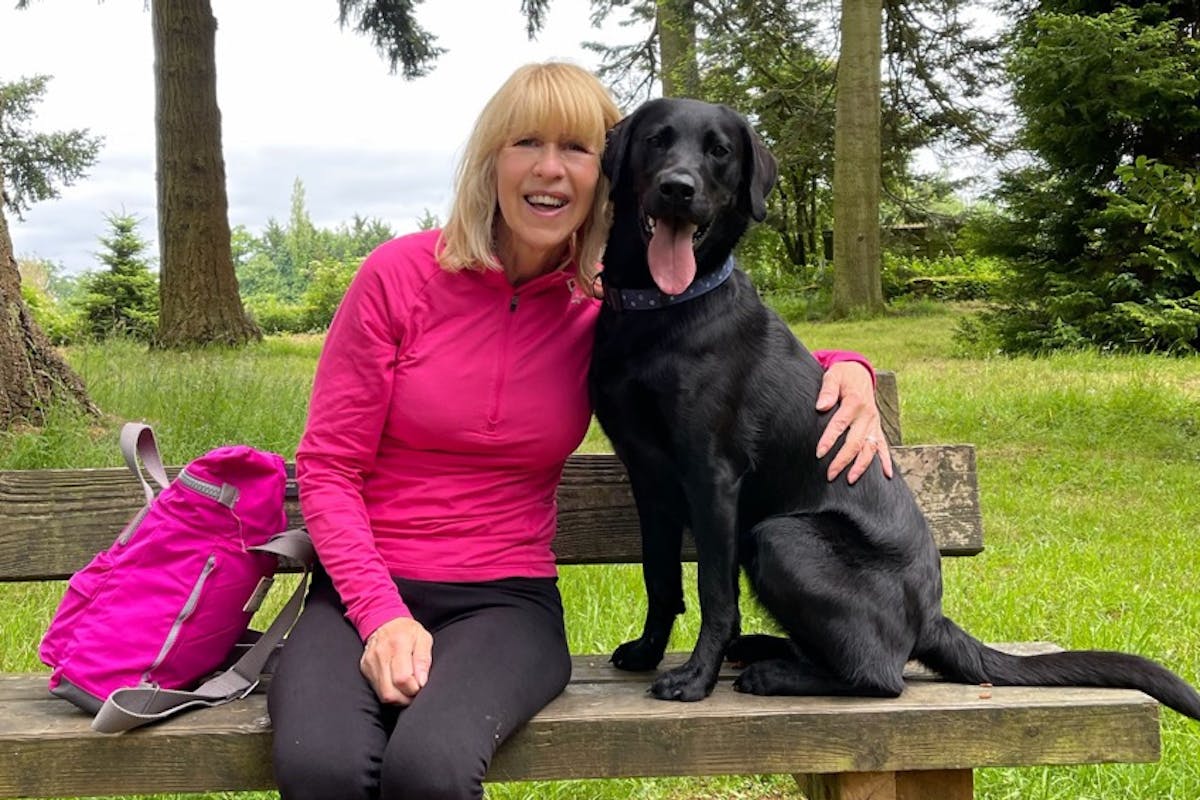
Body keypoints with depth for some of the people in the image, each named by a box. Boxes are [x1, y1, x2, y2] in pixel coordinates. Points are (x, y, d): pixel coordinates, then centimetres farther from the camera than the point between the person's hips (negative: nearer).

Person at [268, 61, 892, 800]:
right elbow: (328, 467, -2)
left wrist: (843, 370, -4)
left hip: (505, 599, 1)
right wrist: (382, 614, -16)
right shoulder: (402, 274, -5)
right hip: (364, 591, -1)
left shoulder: (611, 312, 1)